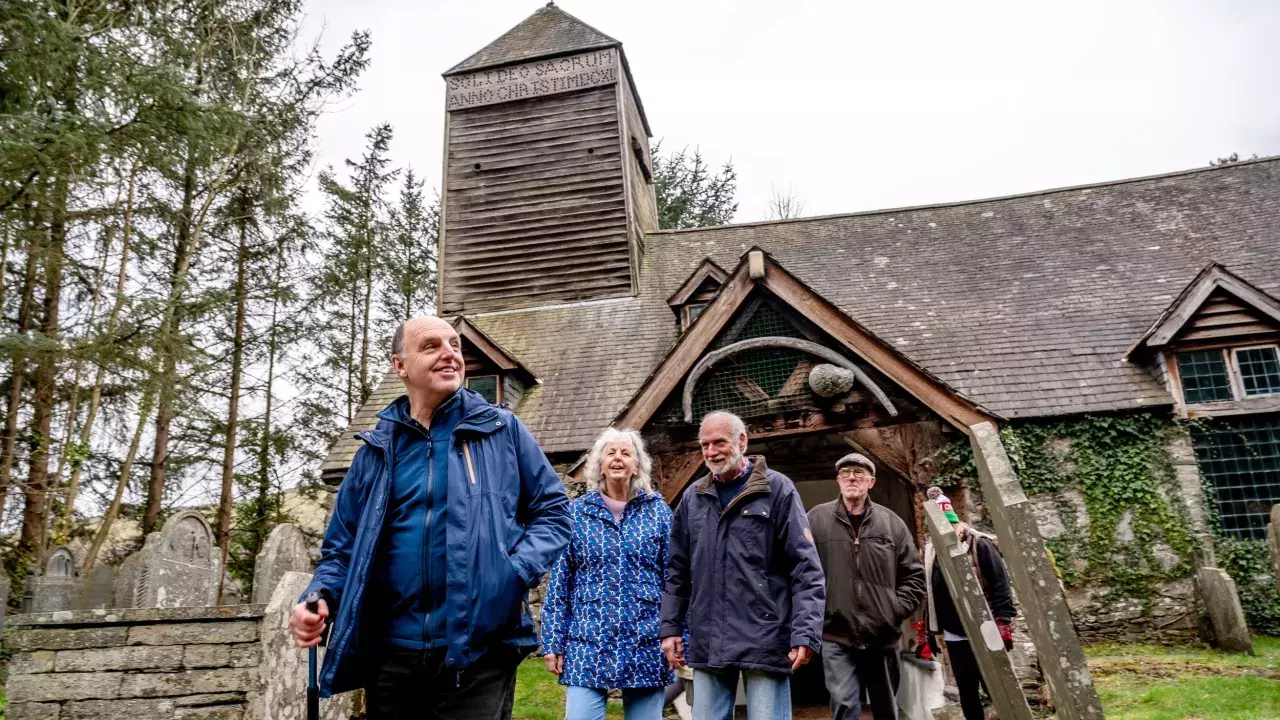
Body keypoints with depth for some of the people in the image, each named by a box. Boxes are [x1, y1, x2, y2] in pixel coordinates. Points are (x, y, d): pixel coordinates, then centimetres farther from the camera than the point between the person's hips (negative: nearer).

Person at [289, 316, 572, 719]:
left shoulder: (502, 429, 2)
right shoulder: (376, 450, 10)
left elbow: (552, 511, 3)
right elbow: (344, 545, 13)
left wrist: (516, 573, -13)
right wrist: (321, 596, -7)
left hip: (479, 653, -3)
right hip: (389, 653, 3)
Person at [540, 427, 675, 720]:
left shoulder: (658, 511, 4)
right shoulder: (577, 512, 4)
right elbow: (559, 582, 4)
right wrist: (553, 641, 0)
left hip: (646, 642, 1)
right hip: (589, 641, 0)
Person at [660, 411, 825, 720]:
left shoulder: (777, 489, -3)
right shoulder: (693, 497, 10)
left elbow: (805, 568, -7)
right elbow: (677, 571, 15)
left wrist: (805, 632, -14)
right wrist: (671, 627, 11)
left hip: (765, 639, -4)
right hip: (707, 643, 4)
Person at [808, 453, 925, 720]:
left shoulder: (891, 522, 5)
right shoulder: (817, 519, -2)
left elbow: (915, 574, 10)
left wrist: (899, 608, -1)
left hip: (883, 636, 3)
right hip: (837, 637, -3)